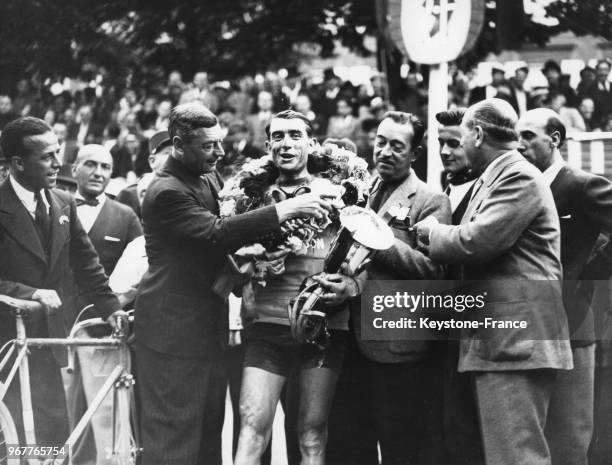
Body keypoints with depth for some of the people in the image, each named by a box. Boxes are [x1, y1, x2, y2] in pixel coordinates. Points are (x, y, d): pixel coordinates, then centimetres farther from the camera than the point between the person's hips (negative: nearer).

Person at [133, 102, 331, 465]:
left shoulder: (210, 178, 12)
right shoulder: (166, 193, -18)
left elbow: (232, 224, 23)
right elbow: (216, 232, -28)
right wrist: (285, 209, -28)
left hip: (209, 325, 9)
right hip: (174, 331, -9)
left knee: (209, 431, 12)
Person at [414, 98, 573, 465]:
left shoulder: (519, 177, -11)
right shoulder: (492, 178, 22)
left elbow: (477, 241, -20)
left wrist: (432, 232, -3)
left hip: (515, 341, -11)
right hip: (497, 340, 11)